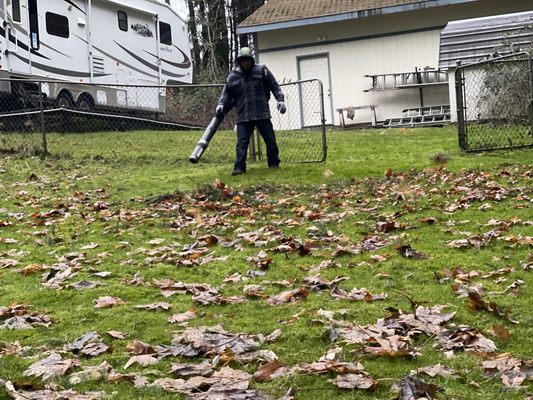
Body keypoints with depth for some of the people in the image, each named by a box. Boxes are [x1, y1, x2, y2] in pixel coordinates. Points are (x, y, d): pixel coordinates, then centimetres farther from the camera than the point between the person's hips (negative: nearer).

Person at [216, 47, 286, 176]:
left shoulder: (261, 71, 3)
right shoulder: (233, 76, 5)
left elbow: (274, 86, 5)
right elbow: (227, 93, 10)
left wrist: (280, 100, -5)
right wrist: (221, 104, -6)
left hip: (262, 114, 0)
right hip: (243, 116, 0)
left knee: (270, 140, 8)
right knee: (242, 142, -7)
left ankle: (274, 163, 24)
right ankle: (239, 167, -6)